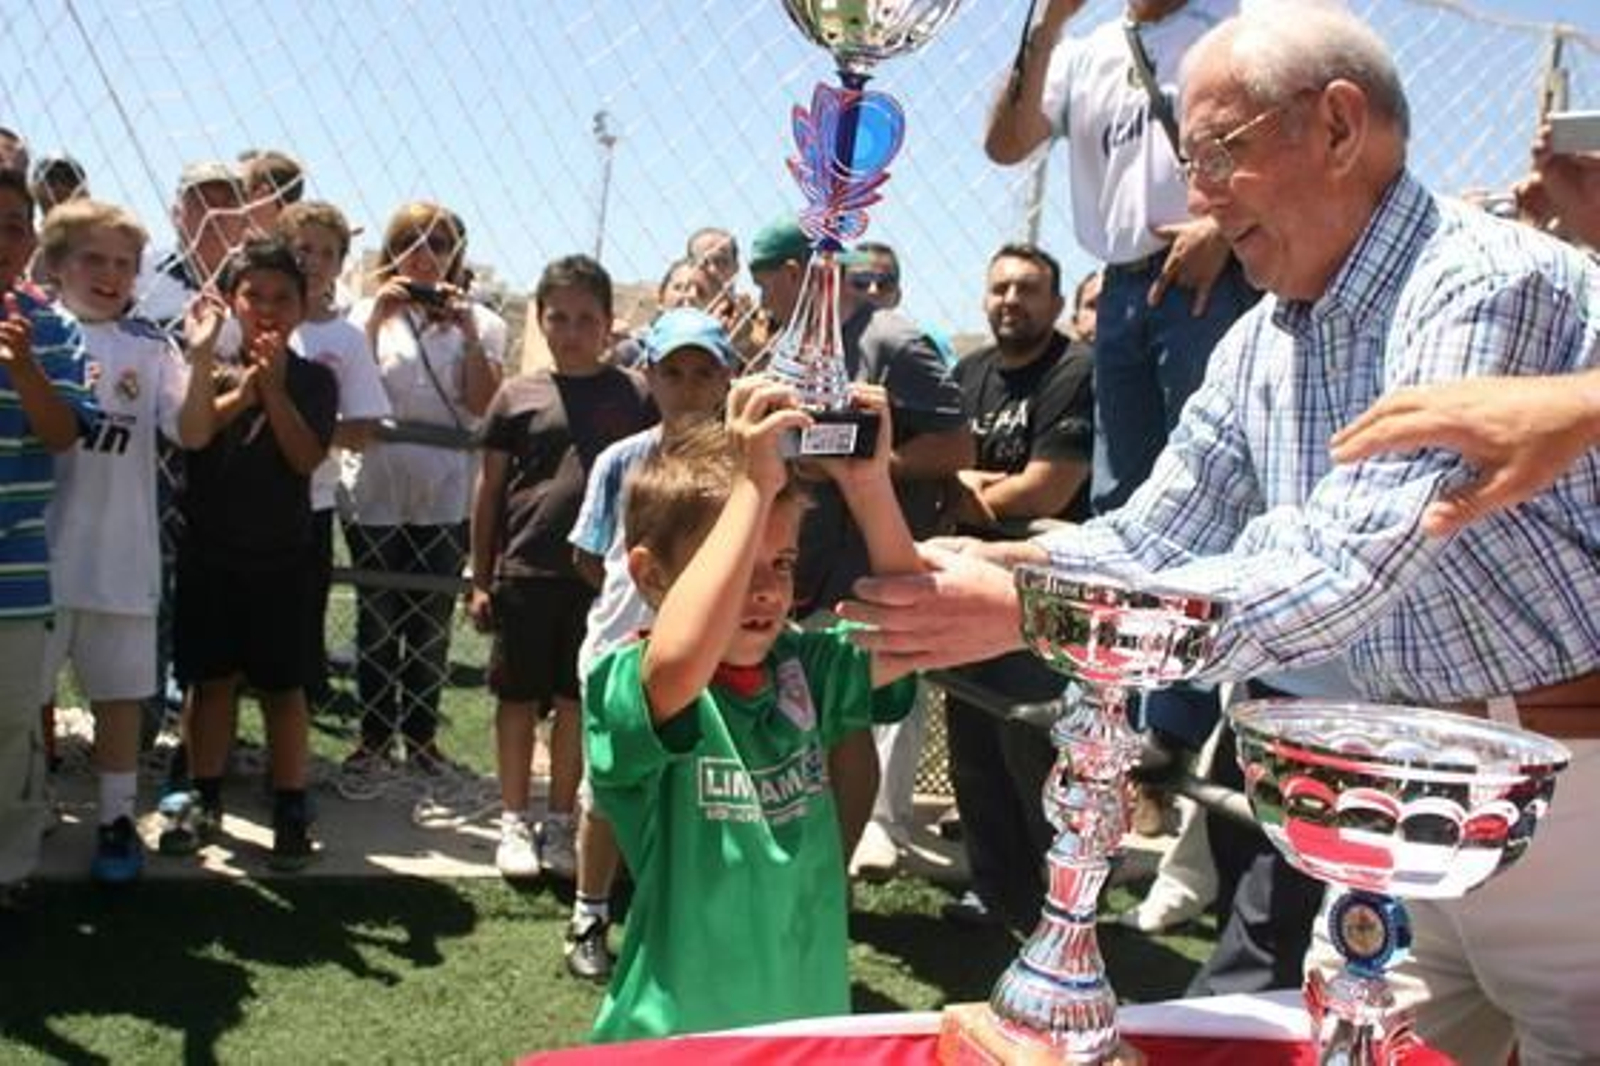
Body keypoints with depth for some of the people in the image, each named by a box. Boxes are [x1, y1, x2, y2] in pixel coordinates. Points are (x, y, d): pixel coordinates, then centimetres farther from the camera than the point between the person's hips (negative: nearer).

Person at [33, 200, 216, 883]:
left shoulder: (149, 348, 2)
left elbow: (193, 432, -7)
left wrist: (201, 356, -20)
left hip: (121, 557, 1)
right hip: (37, 550, -1)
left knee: (118, 693, 11)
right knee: (28, 690, 10)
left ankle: (118, 819, 22)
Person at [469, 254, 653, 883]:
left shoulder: (633, 397, 3)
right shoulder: (518, 396, 4)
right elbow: (490, 489, 7)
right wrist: (480, 579, 5)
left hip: (599, 574, 0)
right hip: (524, 572, 0)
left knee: (576, 701, 8)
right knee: (520, 698, 7)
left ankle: (560, 824, 20)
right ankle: (514, 823, 17)